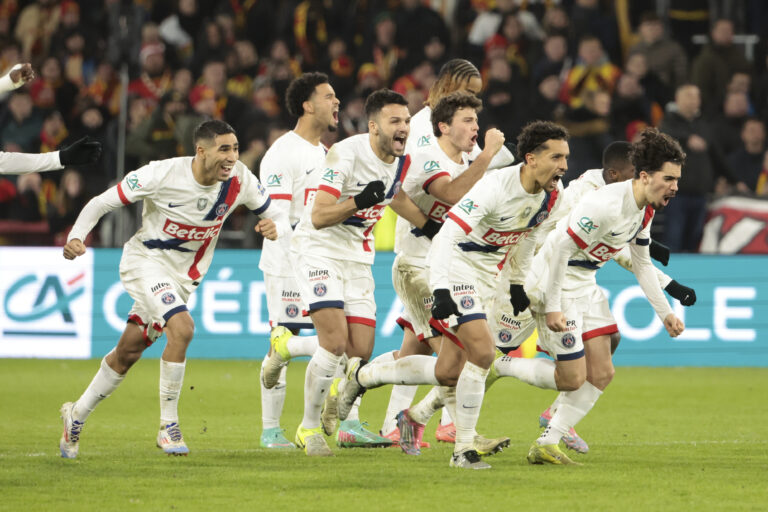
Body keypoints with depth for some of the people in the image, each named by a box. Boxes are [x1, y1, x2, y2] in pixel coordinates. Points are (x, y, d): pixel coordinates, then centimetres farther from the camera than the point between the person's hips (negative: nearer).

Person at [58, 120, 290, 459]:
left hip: (184, 275, 5)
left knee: (127, 354, 12)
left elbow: (277, 215, -3)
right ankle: (168, 427, -17)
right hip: (145, 262, -5)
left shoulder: (239, 180, -12)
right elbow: (101, 203, -14)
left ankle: (77, 415, 33)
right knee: (182, 327, -29)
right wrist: (76, 237, -30)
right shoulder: (162, 174, -23)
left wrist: (275, 228, -28)